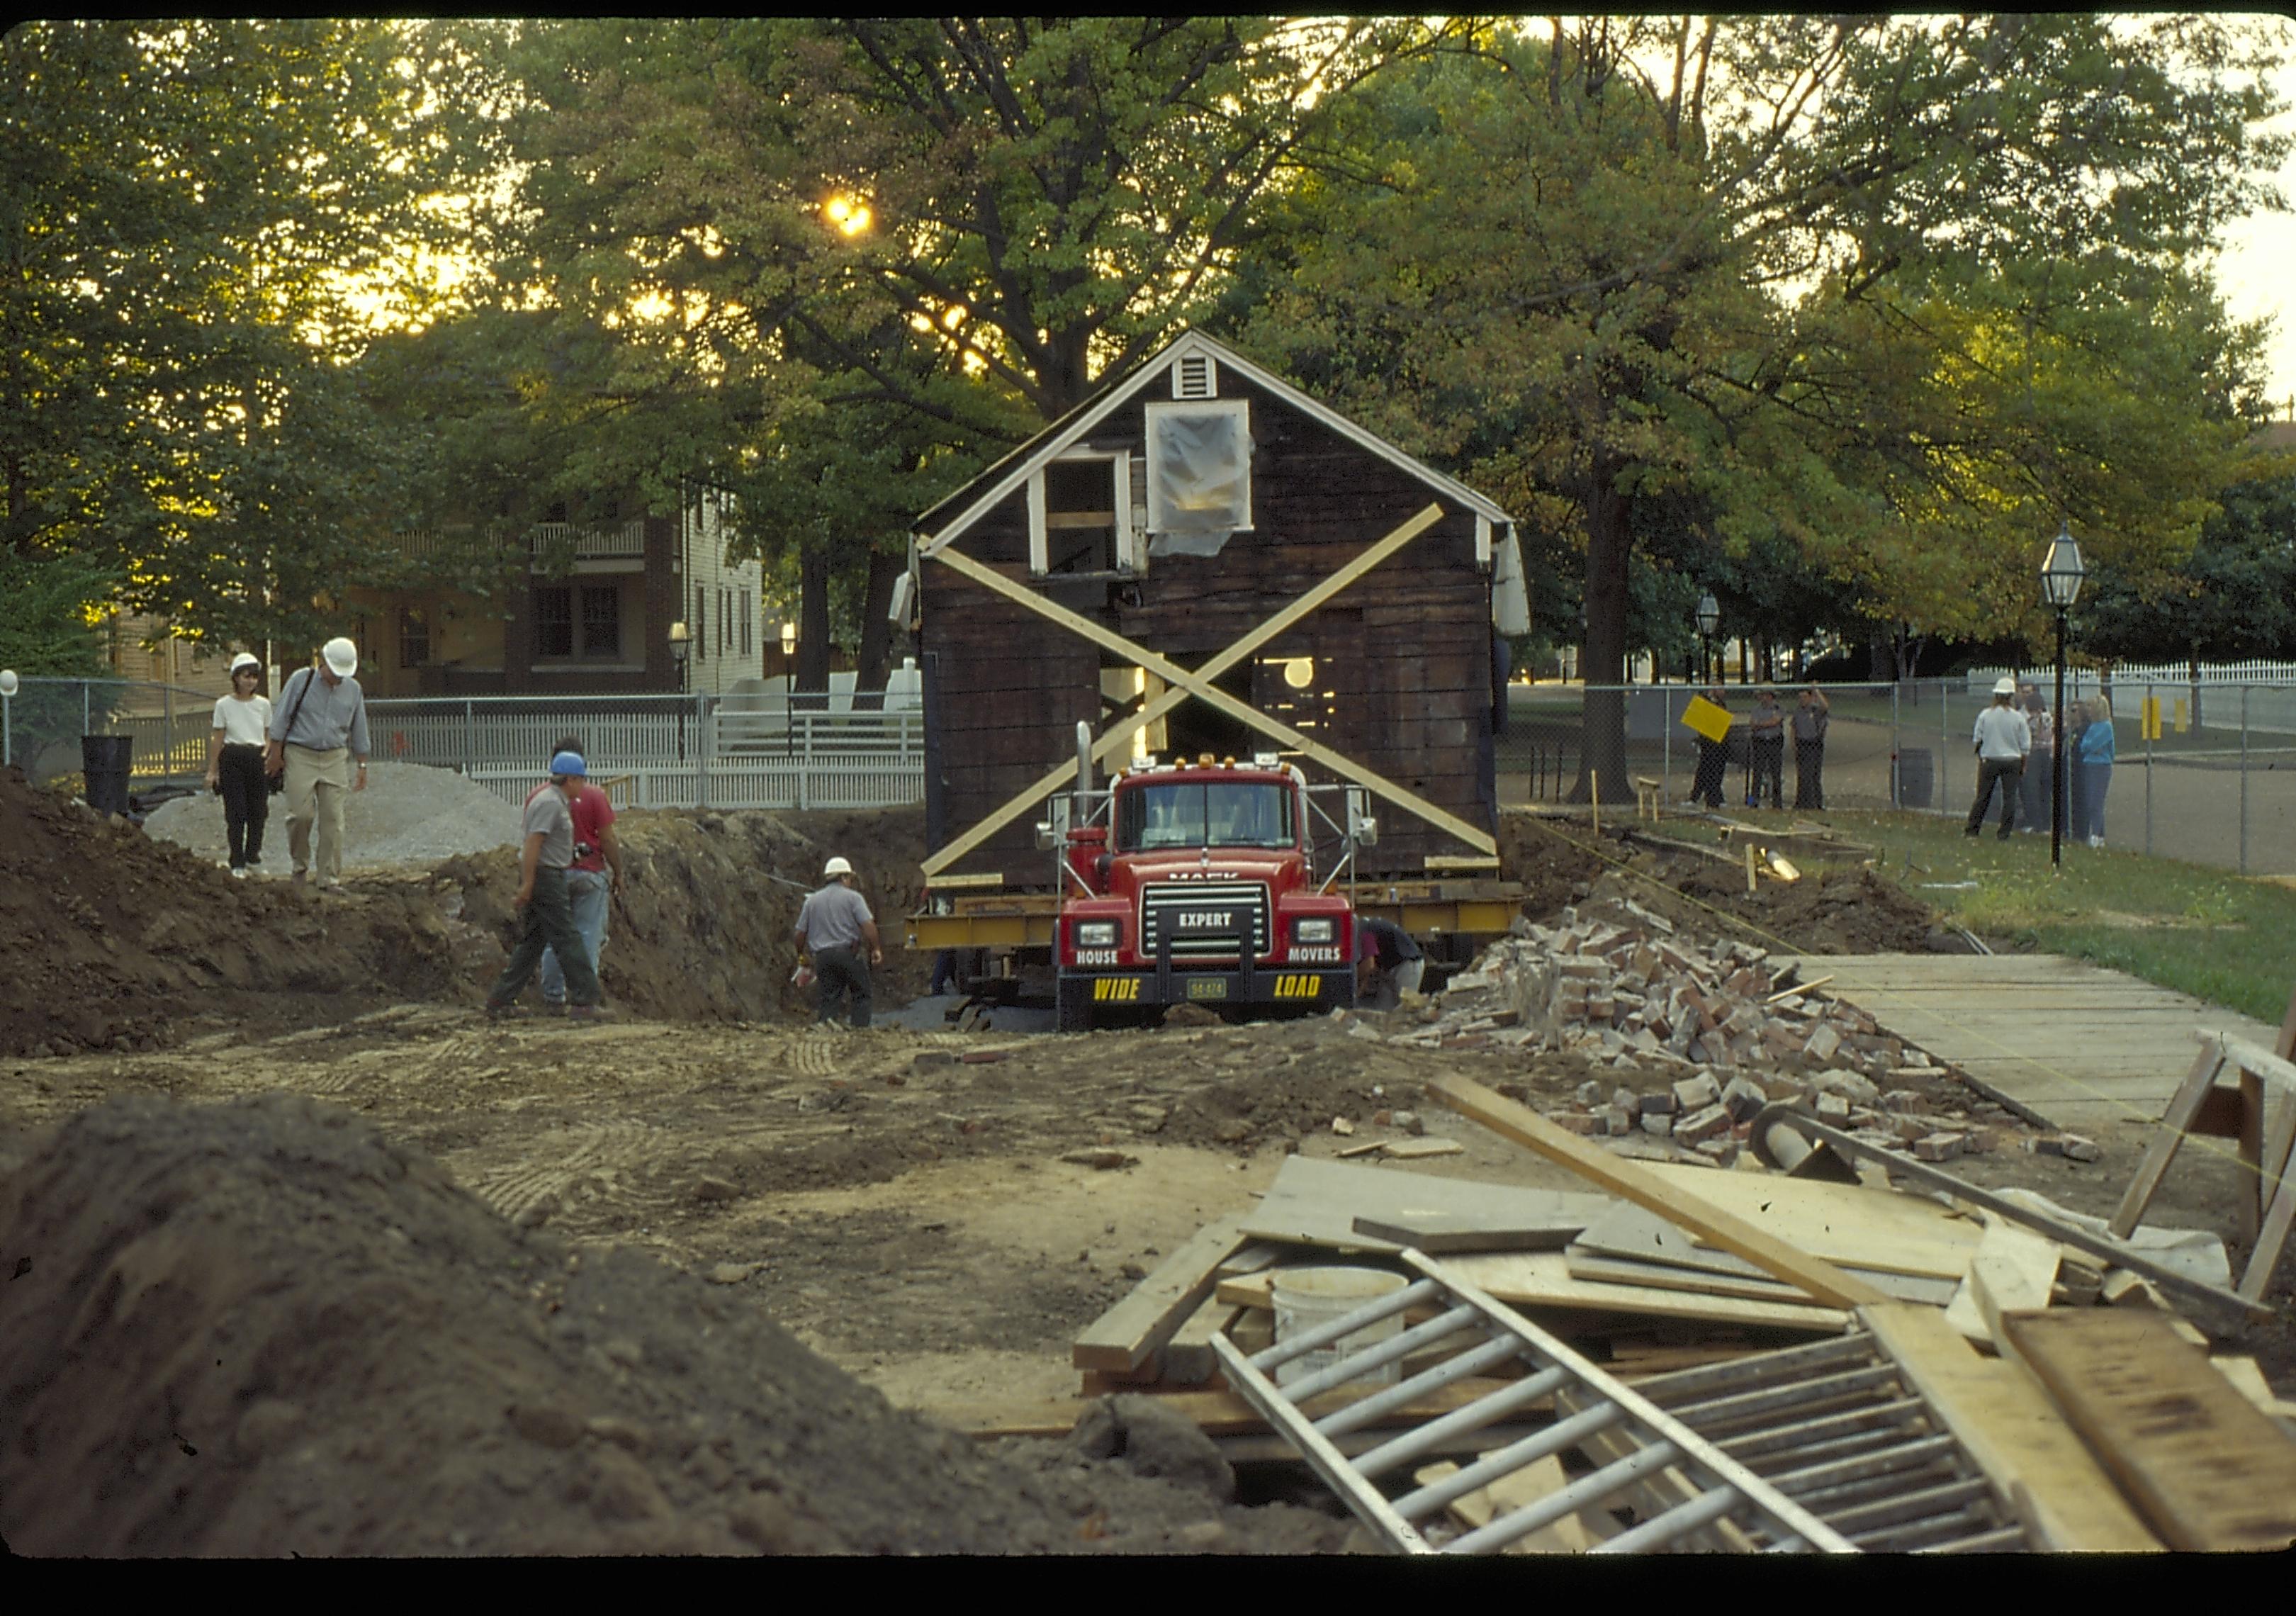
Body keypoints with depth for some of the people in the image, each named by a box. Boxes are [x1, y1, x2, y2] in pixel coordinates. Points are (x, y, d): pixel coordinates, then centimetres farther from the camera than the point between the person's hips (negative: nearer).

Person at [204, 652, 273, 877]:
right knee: (236, 812, -3)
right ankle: (237, 864, 4)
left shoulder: (263, 704, 5)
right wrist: (212, 770, 2)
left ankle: (253, 855, 26)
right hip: (232, 759, -2)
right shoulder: (224, 705, -1)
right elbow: (217, 738, 3)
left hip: (258, 759, 2)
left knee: (258, 810, 5)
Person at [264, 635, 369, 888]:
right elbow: (281, 718, 0)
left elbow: (359, 732, 15)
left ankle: (329, 877, 1)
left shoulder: (353, 690, 8)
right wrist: (275, 753, -2)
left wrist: (362, 766, 14)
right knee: (301, 813, -10)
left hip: (334, 759, 3)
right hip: (300, 756, -3)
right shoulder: (301, 680, -3)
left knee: (333, 818, -3)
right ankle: (300, 864, 14)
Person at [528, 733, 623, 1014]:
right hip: (589, 874, -3)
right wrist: (617, 873, 4)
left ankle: (554, 998, 12)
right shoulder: (594, 796, -8)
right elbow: (608, 840, -8)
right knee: (588, 937, 3)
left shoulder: (537, 796, 1)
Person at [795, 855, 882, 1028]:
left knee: (827, 1000, 3)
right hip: (849, 953, -4)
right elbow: (868, 926, -10)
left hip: (822, 955, 4)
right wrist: (876, 949, 0)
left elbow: (800, 934, 13)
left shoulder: (812, 901, 14)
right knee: (861, 995, 7)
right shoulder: (853, 897, 1)